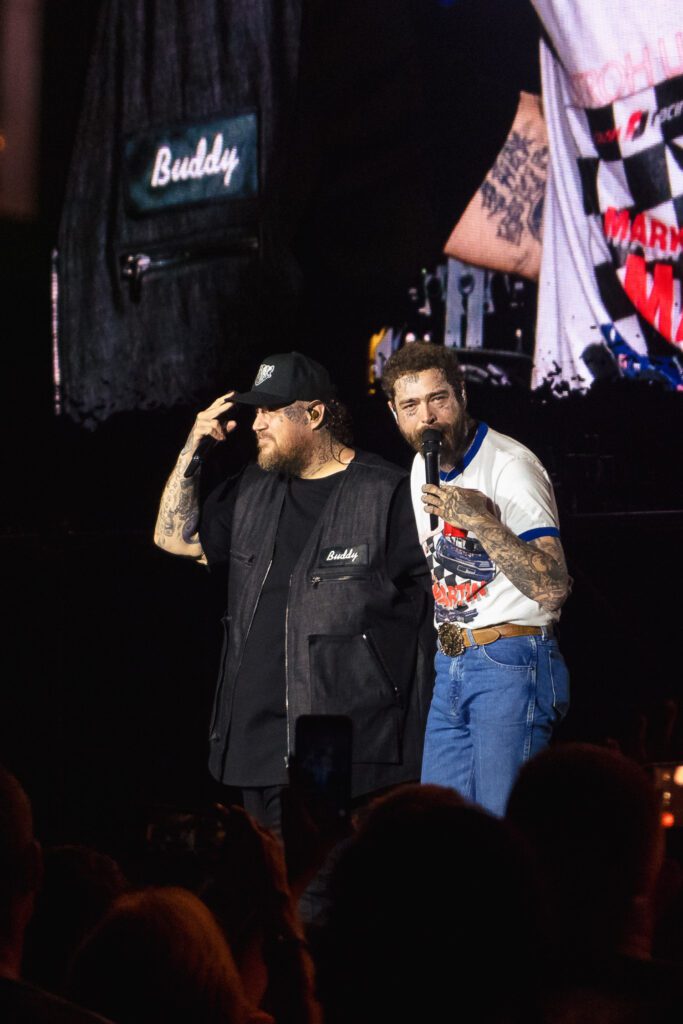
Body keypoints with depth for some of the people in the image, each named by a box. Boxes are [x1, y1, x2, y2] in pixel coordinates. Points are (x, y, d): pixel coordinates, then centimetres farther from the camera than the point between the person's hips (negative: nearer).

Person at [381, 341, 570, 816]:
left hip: (511, 667, -8)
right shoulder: (424, 466, 13)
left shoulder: (510, 466, -14)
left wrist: (482, 521, -30)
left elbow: (552, 588, -23)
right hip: (451, 667, 8)